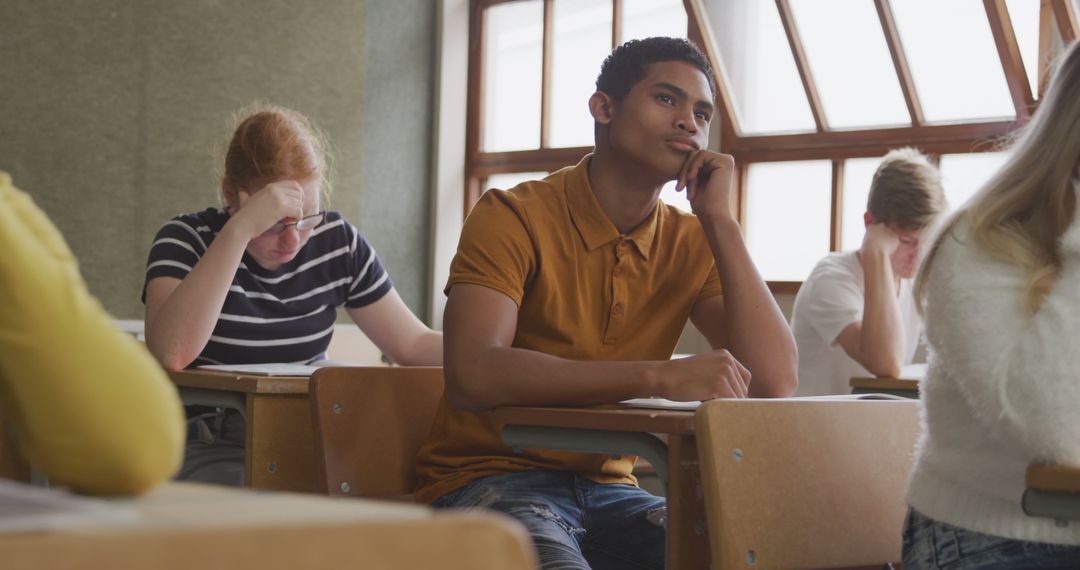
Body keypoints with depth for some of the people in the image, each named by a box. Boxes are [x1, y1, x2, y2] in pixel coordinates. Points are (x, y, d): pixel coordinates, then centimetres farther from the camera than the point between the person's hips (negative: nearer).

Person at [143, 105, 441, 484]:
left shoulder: (336, 241, 4)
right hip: (209, 450, -5)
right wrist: (238, 231, -30)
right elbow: (171, 354, -27)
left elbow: (414, 344, 9)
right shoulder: (188, 239, -7)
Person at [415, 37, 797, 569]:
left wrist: (719, 218, -8)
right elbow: (472, 374, -26)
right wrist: (660, 376, -32)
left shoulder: (691, 243, 6)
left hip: (609, 489, 5)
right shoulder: (514, 216, -9)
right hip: (491, 481, -5)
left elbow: (774, 380, -7)